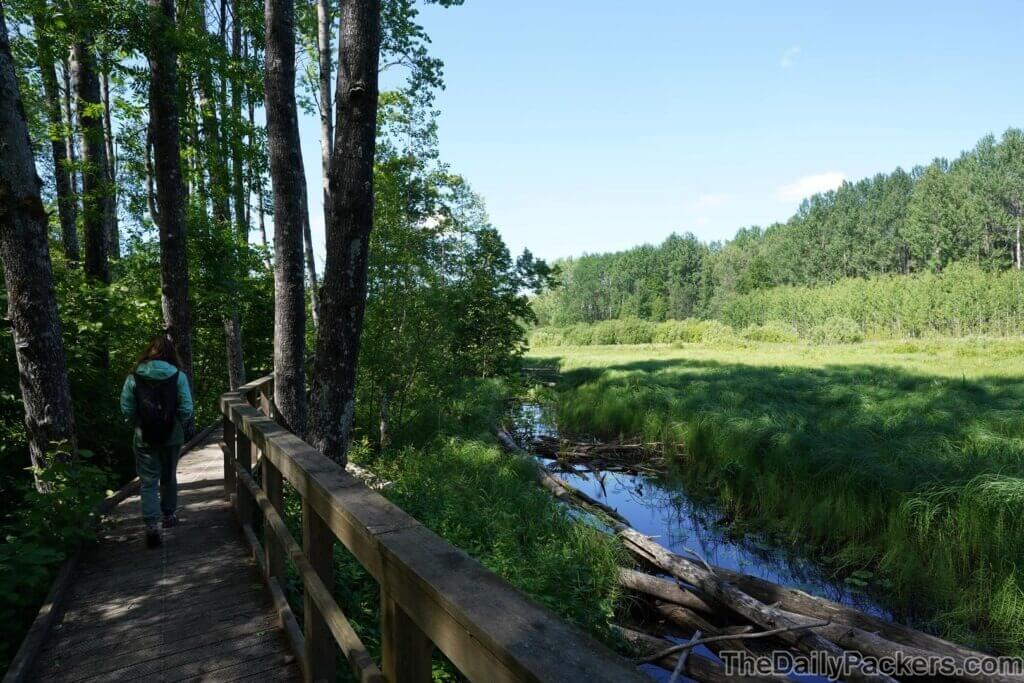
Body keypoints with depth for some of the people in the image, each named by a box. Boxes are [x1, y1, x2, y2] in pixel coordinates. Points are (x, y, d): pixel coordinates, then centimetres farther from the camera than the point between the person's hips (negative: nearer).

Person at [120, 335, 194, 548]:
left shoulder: (134, 378, -6)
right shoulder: (178, 376, -8)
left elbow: (127, 409, -6)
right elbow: (186, 409, -9)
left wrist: (138, 425, 11)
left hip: (144, 439, -1)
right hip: (172, 437, 1)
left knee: (148, 482, 4)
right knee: (169, 477, 20)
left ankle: (151, 525, -7)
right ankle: (169, 514, 35)